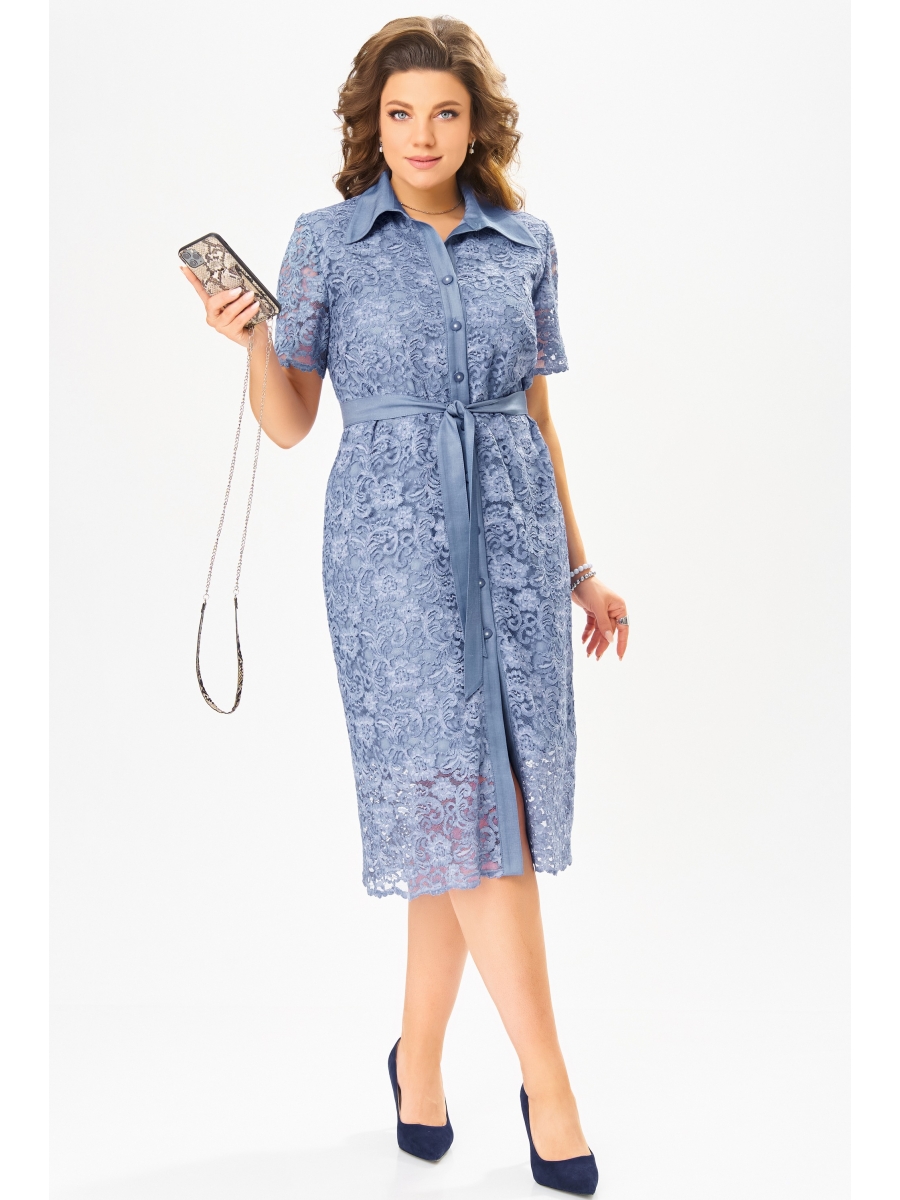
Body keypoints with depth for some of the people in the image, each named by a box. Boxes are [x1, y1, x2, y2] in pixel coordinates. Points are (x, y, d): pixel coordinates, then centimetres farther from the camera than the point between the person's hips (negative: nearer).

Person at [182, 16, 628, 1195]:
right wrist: (252, 340, -15)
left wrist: (579, 565, 15)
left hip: (514, 526, 3)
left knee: (461, 806, 4)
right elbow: (288, 423, 4)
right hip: (393, 532, -3)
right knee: (471, 798, -8)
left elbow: (539, 415, 15)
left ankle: (419, 1058, 22)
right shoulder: (327, 239, 4)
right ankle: (550, 1092, -1)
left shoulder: (526, 242, 11)